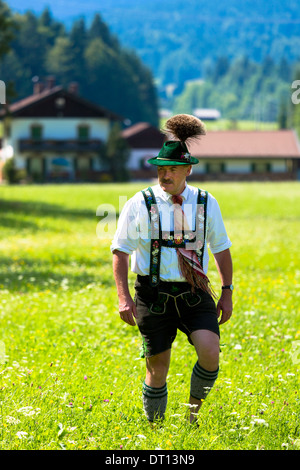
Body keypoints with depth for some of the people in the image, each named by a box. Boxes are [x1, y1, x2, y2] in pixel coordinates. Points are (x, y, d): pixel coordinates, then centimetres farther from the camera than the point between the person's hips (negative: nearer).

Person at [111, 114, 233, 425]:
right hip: (154, 294, -1)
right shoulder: (140, 204, -3)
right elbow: (120, 250, -1)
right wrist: (123, 297, -10)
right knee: (158, 367, 2)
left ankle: (195, 406, 8)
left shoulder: (206, 204, 4)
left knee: (210, 352, -20)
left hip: (194, 294, 1)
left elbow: (221, 248, 14)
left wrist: (227, 292, 9)